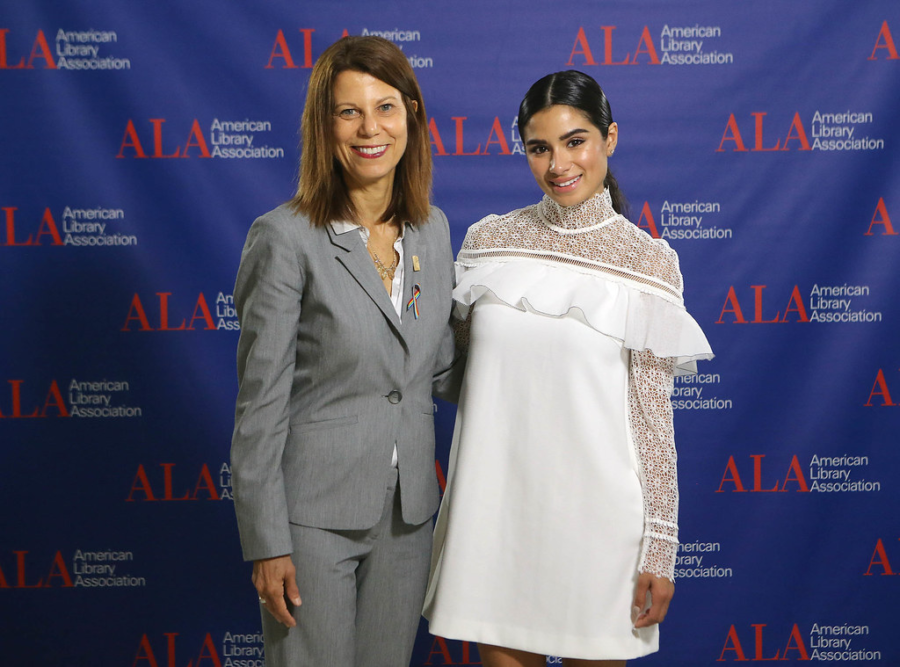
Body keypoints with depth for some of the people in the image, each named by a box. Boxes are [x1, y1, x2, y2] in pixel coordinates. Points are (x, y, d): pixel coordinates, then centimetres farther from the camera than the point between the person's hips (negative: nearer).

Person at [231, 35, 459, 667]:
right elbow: (260, 404, -11)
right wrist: (267, 542, -12)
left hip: (408, 512, 5)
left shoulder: (432, 229, 6)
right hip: (314, 513, -5)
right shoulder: (287, 237, -12)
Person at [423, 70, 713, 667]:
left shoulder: (649, 260, -3)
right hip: (495, 502, 2)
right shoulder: (489, 240, 4)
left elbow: (653, 416, -4)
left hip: (593, 508, -2)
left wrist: (660, 549, -5)